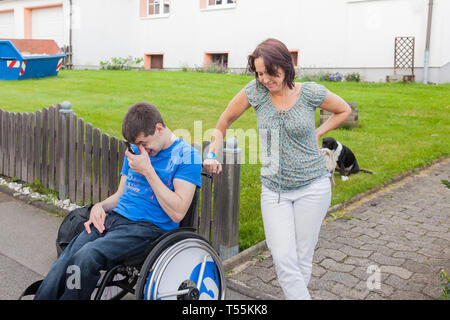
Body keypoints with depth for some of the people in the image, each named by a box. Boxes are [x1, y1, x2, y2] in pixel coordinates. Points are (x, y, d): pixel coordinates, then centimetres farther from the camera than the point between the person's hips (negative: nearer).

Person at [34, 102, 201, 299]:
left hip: (148, 227, -6)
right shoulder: (136, 150, 16)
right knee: (63, 263, -17)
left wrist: (148, 171, -14)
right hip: (114, 217, 6)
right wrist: (100, 206, 2)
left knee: (86, 257, -29)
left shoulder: (187, 156, -6)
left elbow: (177, 213, -13)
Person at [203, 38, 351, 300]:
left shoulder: (311, 93, -8)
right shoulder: (256, 91, -5)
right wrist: (213, 153, -3)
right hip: (273, 189, 1)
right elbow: (225, 121, 7)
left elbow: (344, 110, 12)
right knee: (283, 259, -8)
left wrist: (317, 134, 3)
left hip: (312, 187, -1)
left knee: (302, 258, 6)